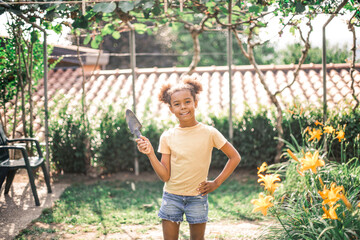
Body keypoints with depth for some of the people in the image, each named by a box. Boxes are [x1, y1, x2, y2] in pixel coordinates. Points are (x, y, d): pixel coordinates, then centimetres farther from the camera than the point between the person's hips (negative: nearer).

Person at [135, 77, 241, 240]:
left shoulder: (209, 133, -8)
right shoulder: (167, 137, -3)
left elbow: (235, 157, 1)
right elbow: (165, 176, -6)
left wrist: (217, 182, -4)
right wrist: (150, 154, -18)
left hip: (197, 197, -1)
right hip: (172, 196, 1)